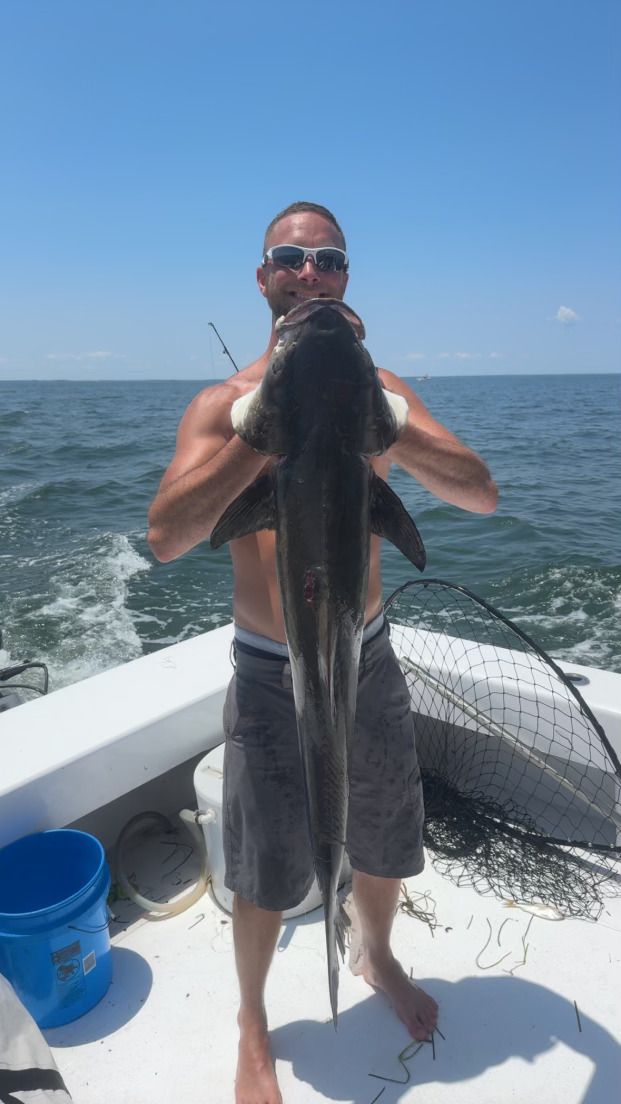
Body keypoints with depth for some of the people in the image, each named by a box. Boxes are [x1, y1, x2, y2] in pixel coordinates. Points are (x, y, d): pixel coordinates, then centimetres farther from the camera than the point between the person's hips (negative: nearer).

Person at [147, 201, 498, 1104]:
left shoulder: (380, 390, -1)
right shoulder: (225, 404, -8)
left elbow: (482, 494, -10)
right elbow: (167, 537, -23)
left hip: (370, 660, 3)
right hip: (271, 676, -2)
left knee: (383, 848, 23)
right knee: (266, 878, 15)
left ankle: (377, 959, 57)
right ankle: (253, 1020, 46)